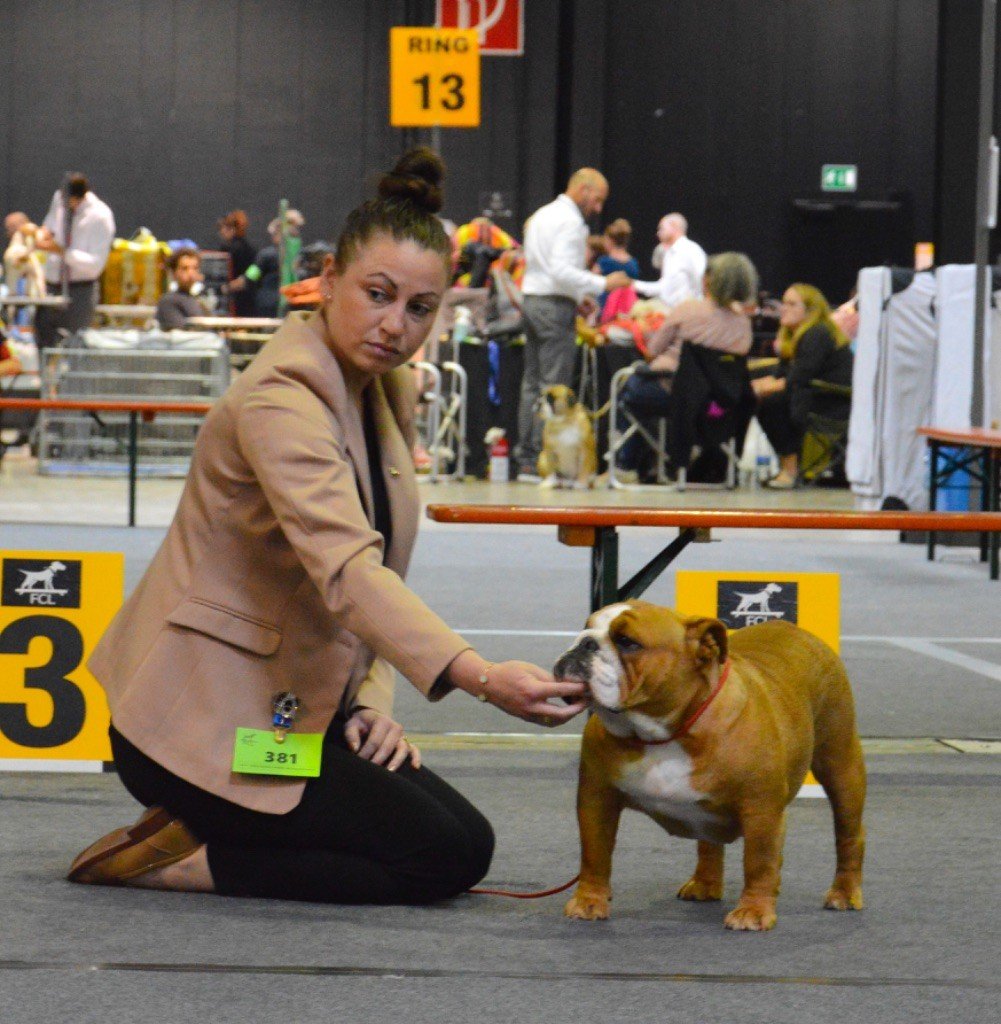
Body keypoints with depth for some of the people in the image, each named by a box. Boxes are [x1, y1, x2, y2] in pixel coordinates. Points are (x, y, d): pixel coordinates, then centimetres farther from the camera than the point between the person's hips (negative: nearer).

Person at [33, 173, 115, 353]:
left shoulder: (100, 217, -18)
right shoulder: (59, 198, 0)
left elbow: (95, 264, -20)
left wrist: (60, 251, -27)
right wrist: (44, 232, -4)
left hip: (80, 289, -6)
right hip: (52, 283, 6)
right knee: (43, 342, 8)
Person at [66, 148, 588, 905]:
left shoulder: (390, 393, 7)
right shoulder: (281, 396, -24)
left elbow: (377, 568, 14)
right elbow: (346, 570, -39)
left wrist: (372, 701, -2)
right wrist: (480, 677, -51)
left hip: (295, 705, 10)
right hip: (203, 720, -10)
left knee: (467, 839, 3)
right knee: (447, 855, -15)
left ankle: (187, 841, 8)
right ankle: (174, 858, -6)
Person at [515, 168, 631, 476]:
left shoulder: (542, 215, 20)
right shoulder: (570, 221, -12)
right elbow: (562, 270, -22)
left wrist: (578, 297, 17)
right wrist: (602, 284, -19)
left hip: (532, 300, 10)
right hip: (556, 306, -10)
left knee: (532, 381, 10)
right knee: (555, 385, -8)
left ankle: (526, 455, 11)